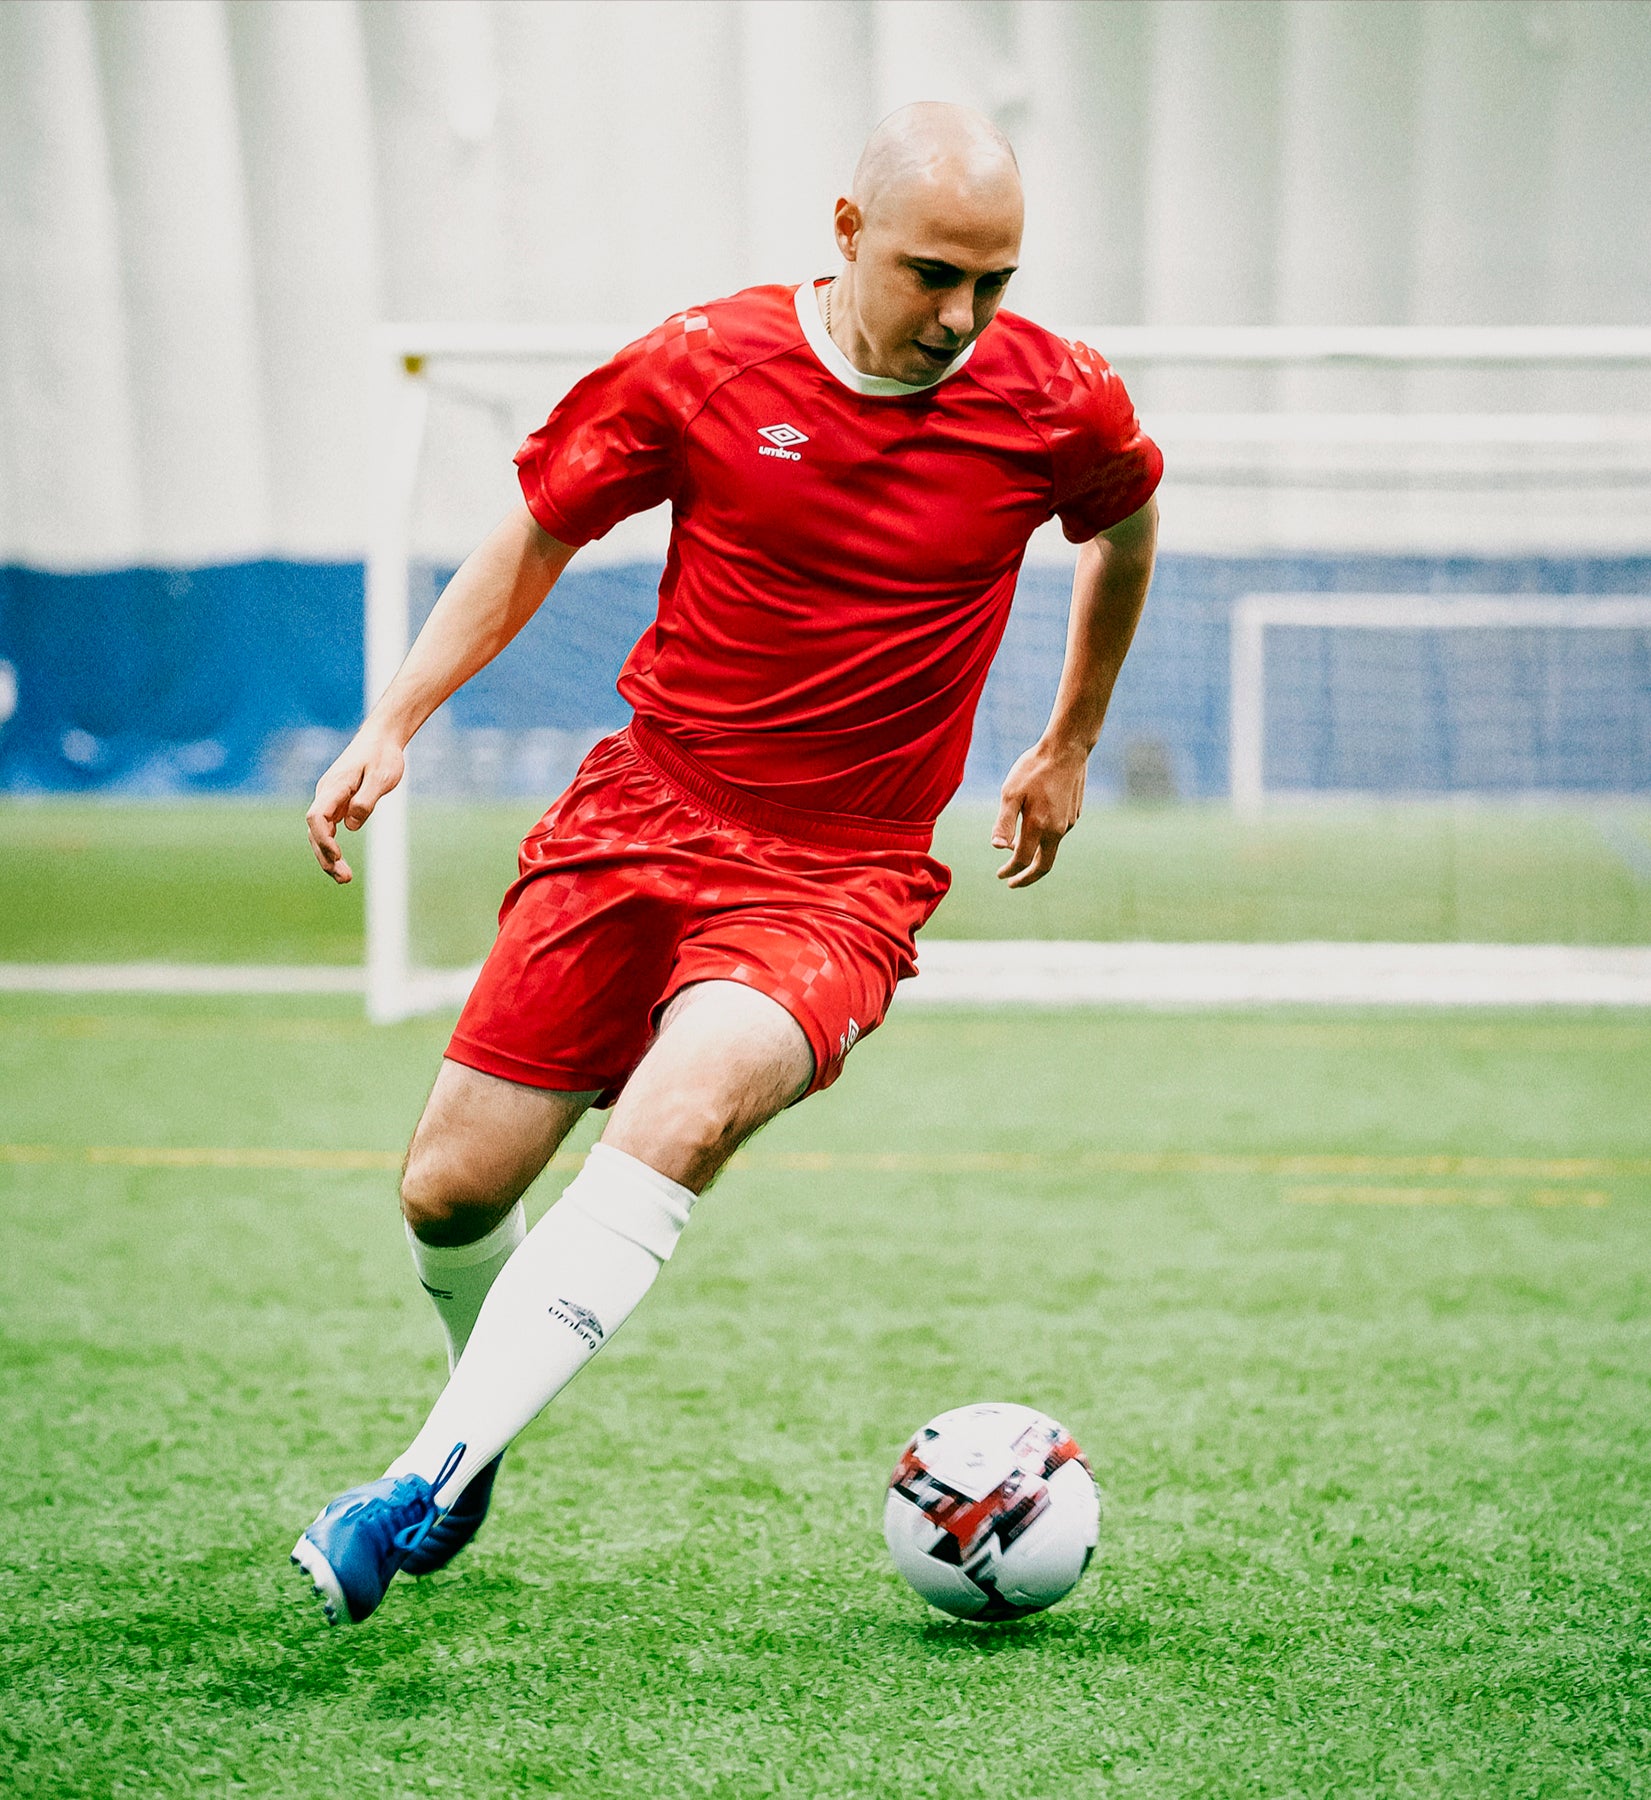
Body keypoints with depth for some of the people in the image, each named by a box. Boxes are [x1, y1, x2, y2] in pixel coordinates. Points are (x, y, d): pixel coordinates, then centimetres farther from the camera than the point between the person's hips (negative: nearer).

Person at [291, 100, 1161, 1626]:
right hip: (643, 818, 2)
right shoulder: (703, 367, -7)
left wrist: (1069, 747, 26)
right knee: (449, 1195, 1)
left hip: (839, 884, -2)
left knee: (680, 1113, -32)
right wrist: (394, 725, 1)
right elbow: (537, 538, 8)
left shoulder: (1055, 404, -5)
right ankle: (483, 1424, 35)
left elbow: (1125, 528, 19)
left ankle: (428, 1481, -31)